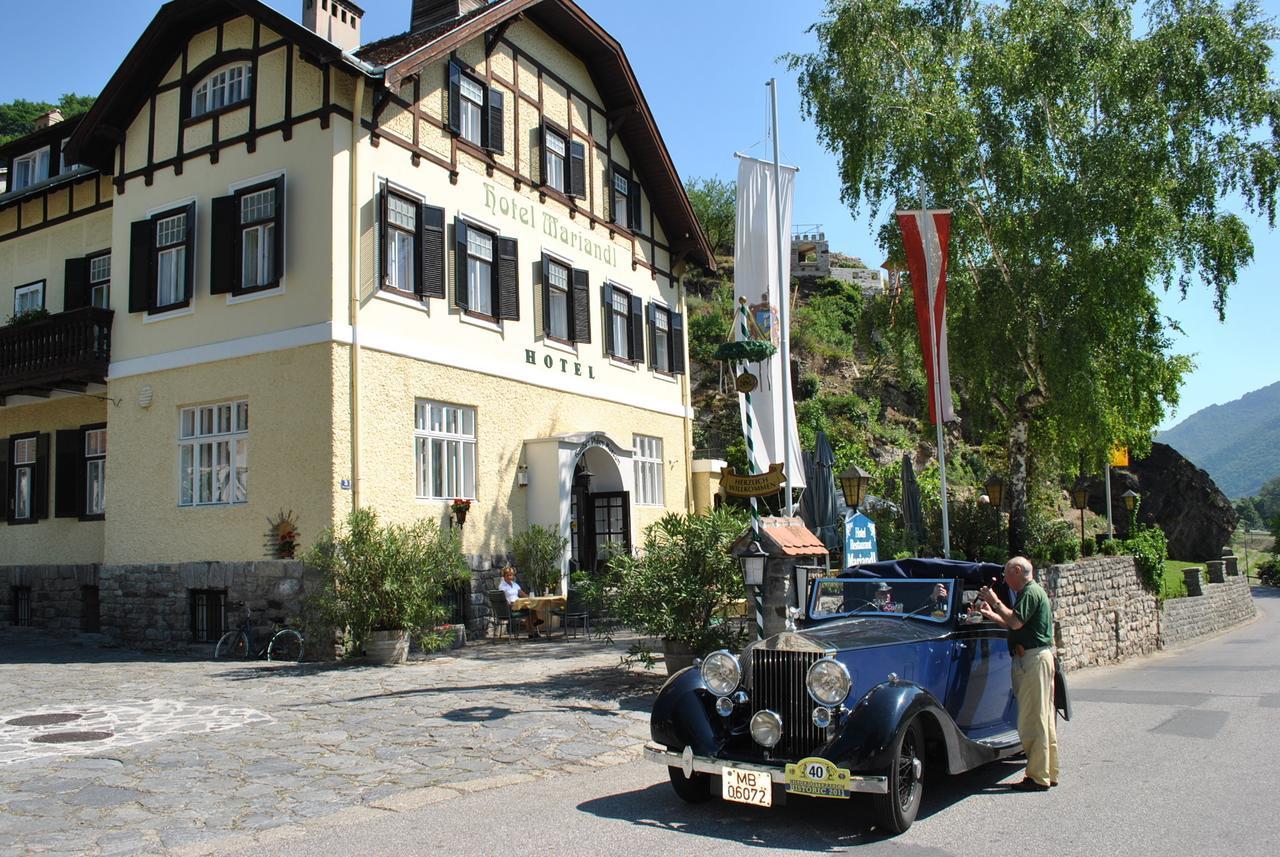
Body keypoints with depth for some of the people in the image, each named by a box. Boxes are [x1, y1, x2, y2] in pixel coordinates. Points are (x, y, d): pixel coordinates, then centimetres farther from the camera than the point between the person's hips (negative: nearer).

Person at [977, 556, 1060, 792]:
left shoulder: (1030, 592, -12)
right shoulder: (1034, 591, 20)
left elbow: (1016, 622, -22)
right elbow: (1017, 624, 20)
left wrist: (995, 601, -13)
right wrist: (992, 614, 20)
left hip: (1033, 659, -11)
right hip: (1040, 657, 11)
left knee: (1032, 719, -7)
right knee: (1043, 718, 14)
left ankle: (1038, 777, -3)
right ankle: (1049, 773, 21)